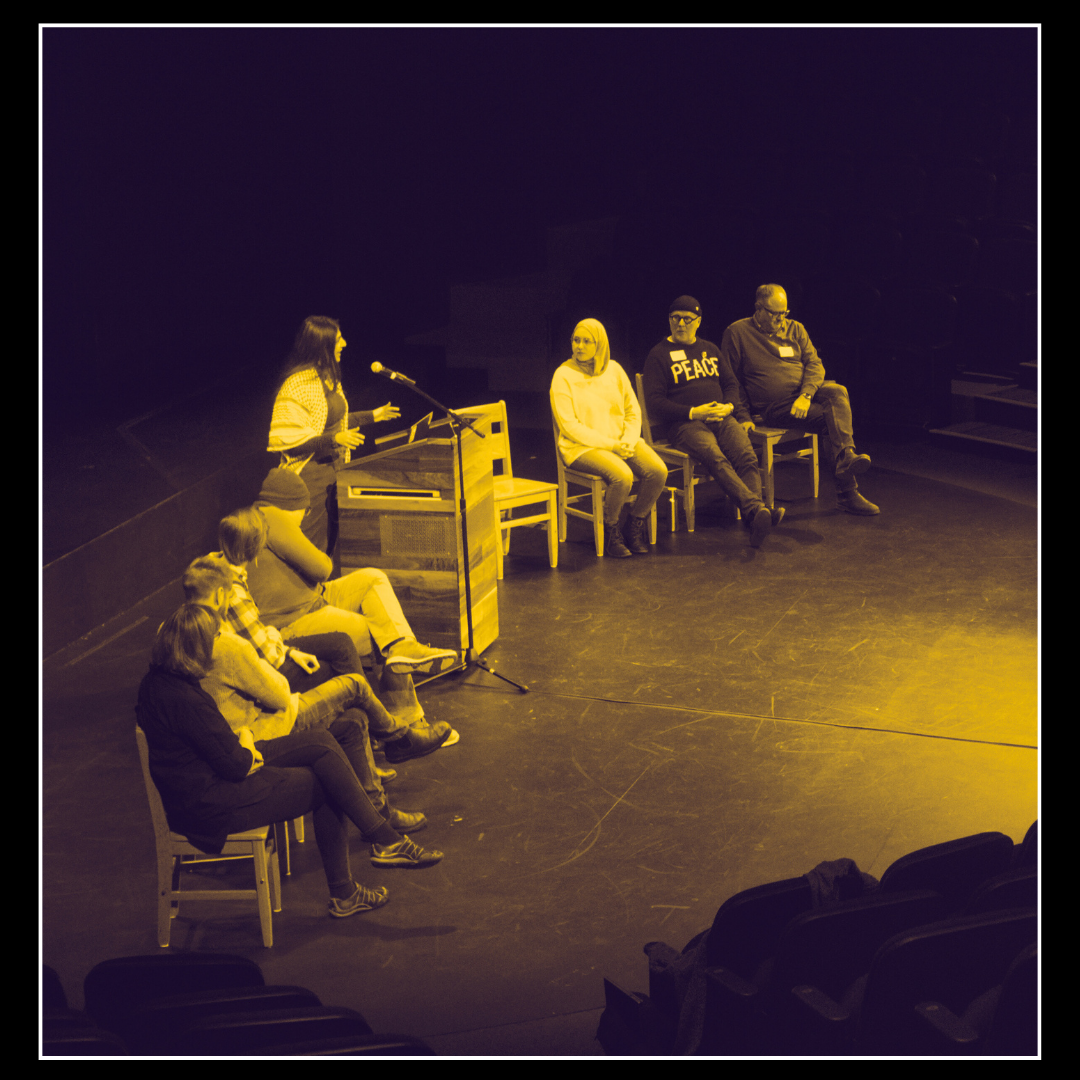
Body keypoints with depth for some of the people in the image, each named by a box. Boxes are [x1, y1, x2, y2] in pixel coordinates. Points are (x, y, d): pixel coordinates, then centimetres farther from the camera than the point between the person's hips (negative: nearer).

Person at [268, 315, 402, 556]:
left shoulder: (328, 377, 9)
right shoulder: (298, 384, -21)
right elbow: (286, 439, -24)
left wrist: (371, 416, 23)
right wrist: (333, 440, -29)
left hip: (333, 470, 9)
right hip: (309, 476, -9)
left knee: (330, 541, 15)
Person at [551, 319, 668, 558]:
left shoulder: (613, 370, 9)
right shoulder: (564, 376, -6)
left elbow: (633, 411, 11)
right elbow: (569, 426, -11)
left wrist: (628, 441, -9)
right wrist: (610, 445, -17)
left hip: (620, 442, 5)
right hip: (582, 447, -5)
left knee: (658, 471, -20)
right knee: (622, 476, -32)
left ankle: (635, 526, 1)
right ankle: (610, 533, -8)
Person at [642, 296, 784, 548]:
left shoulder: (710, 350, 25)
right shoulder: (659, 354, 8)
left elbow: (731, 383, 25)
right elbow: (653, 401, 0)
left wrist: (729, 406, 1)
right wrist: (692, 413, -11)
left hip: (721, 418, 5)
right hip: (683, 423, -5)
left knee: (746, 457, -27)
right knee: (716, 458, -35)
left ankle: (756, 522, -44)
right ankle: (757, 509, -53)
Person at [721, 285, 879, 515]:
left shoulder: (795, 329, 16)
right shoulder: (737, 333, 5)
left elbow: (814, 364, 6)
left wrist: (806, 394, -14)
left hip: (806, 395, 4)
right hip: (775, 407, -4)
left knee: (838, 393, -32)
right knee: (832, 420, -27)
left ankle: (845, 458, -47)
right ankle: (847, 491, -38)